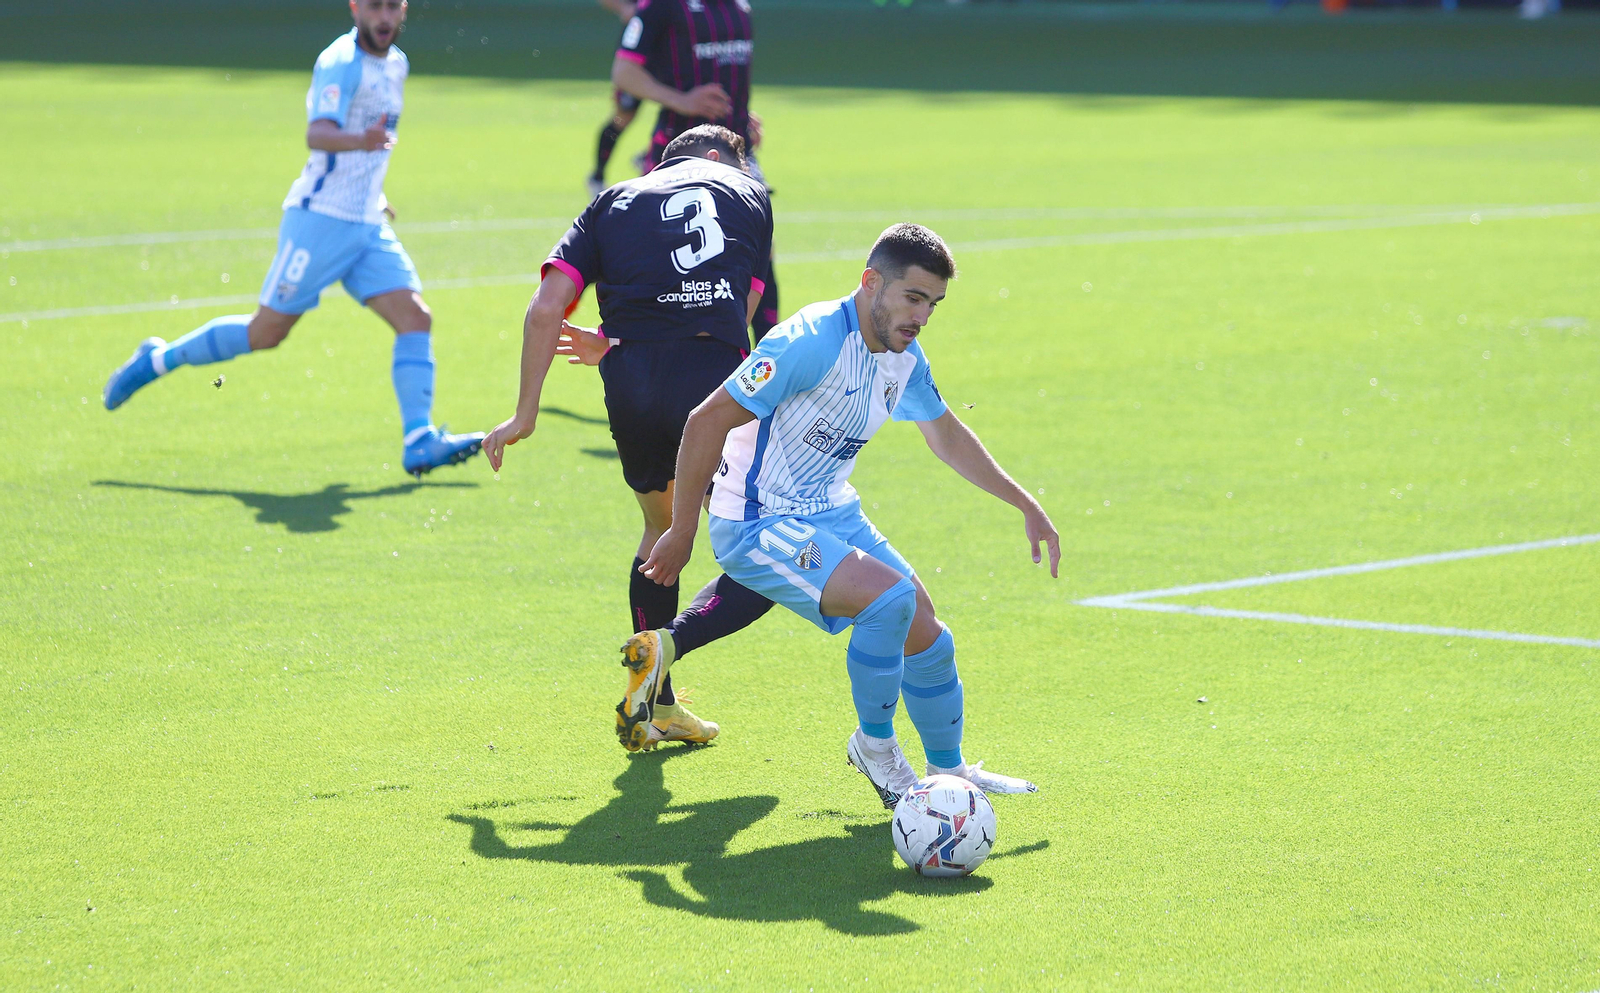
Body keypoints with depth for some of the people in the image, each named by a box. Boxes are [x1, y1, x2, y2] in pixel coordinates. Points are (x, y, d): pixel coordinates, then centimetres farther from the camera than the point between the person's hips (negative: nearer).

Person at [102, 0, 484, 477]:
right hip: (320, 218, -7)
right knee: (266, 332, -1)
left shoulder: (396, 64, 12)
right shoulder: (340, 63, -15)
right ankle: (158, 359, 18)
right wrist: (360, 141, -50)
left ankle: (420, 442, -14)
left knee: (416, 317, -10)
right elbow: (318, 134, -31)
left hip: (368, 225, 7)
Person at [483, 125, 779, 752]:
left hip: (631, 388, 3)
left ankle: (657, 707, 29)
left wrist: (525, 413, 11)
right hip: (712, 381, -3)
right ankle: (664, 646, -16)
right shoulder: (749, 195, 23)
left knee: (661, 526, 28)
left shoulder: (615, 202, 24)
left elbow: (546, 308, 9)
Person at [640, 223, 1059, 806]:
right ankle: (874, 746, -4)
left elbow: (947, 436, 21)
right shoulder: (813, 342, -25)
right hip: (757, 525, -9)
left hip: (830, 514, 9)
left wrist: (1026, 506, 21)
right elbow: (706, 422, -24)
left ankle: (949, 769, 31)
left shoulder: (904, 355, 2)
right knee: (891, 595, -25)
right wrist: (681, 534, -19)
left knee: (921, 630, 9)